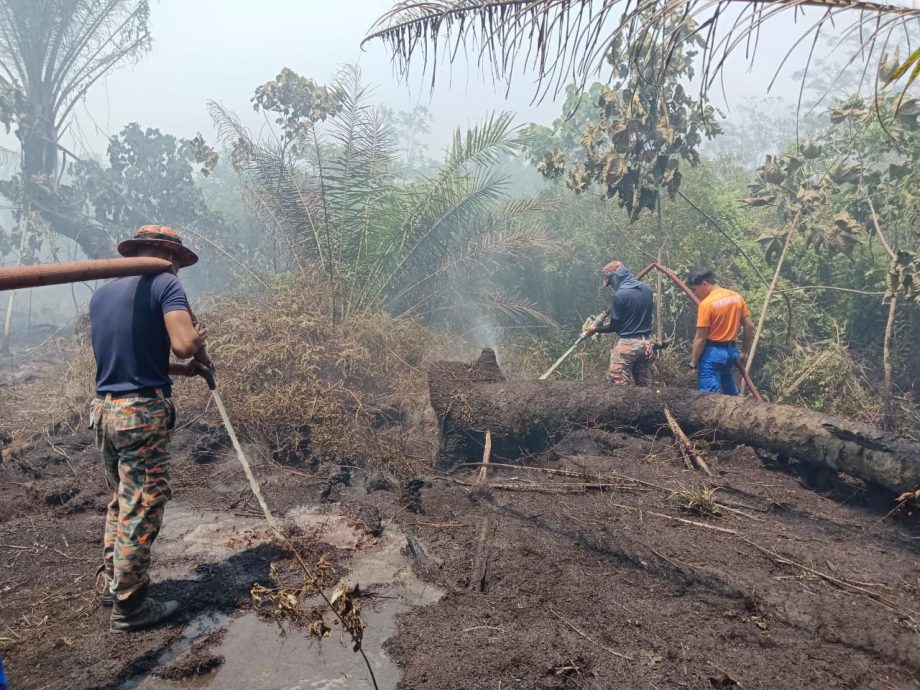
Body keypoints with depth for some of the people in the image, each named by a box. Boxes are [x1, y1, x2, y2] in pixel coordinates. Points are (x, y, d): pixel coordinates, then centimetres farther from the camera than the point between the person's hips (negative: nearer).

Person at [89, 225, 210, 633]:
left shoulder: (100, 294, 15)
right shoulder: (164, 284, -8)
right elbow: (184, 345, -22)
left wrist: (178, 370, 18)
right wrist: (200, 335, 1)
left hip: (104, 410, 8)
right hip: (143, 413, -8)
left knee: (121, 502, 23)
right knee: (141, 509, 3)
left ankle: (109, 583, 35)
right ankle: (129, 607, 13)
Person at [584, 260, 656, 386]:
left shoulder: (620, 295, -16)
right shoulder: (648, 289, 4)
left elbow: (615, 326, -9)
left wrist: (596, 329, 7)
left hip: (626, 345, -7)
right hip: (645, 344, 7)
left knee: (618, 385, -3)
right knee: (645, 385, 14)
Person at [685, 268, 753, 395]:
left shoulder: (706, 304, -17)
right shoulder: (737, 297, 5)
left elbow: (700, 338, -17)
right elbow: (749, 327, 8)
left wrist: (693, 364, -11)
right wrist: (744, 352, 16)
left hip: (712, 353, -8)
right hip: (732, 351, 8)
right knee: (731, 393, 24)